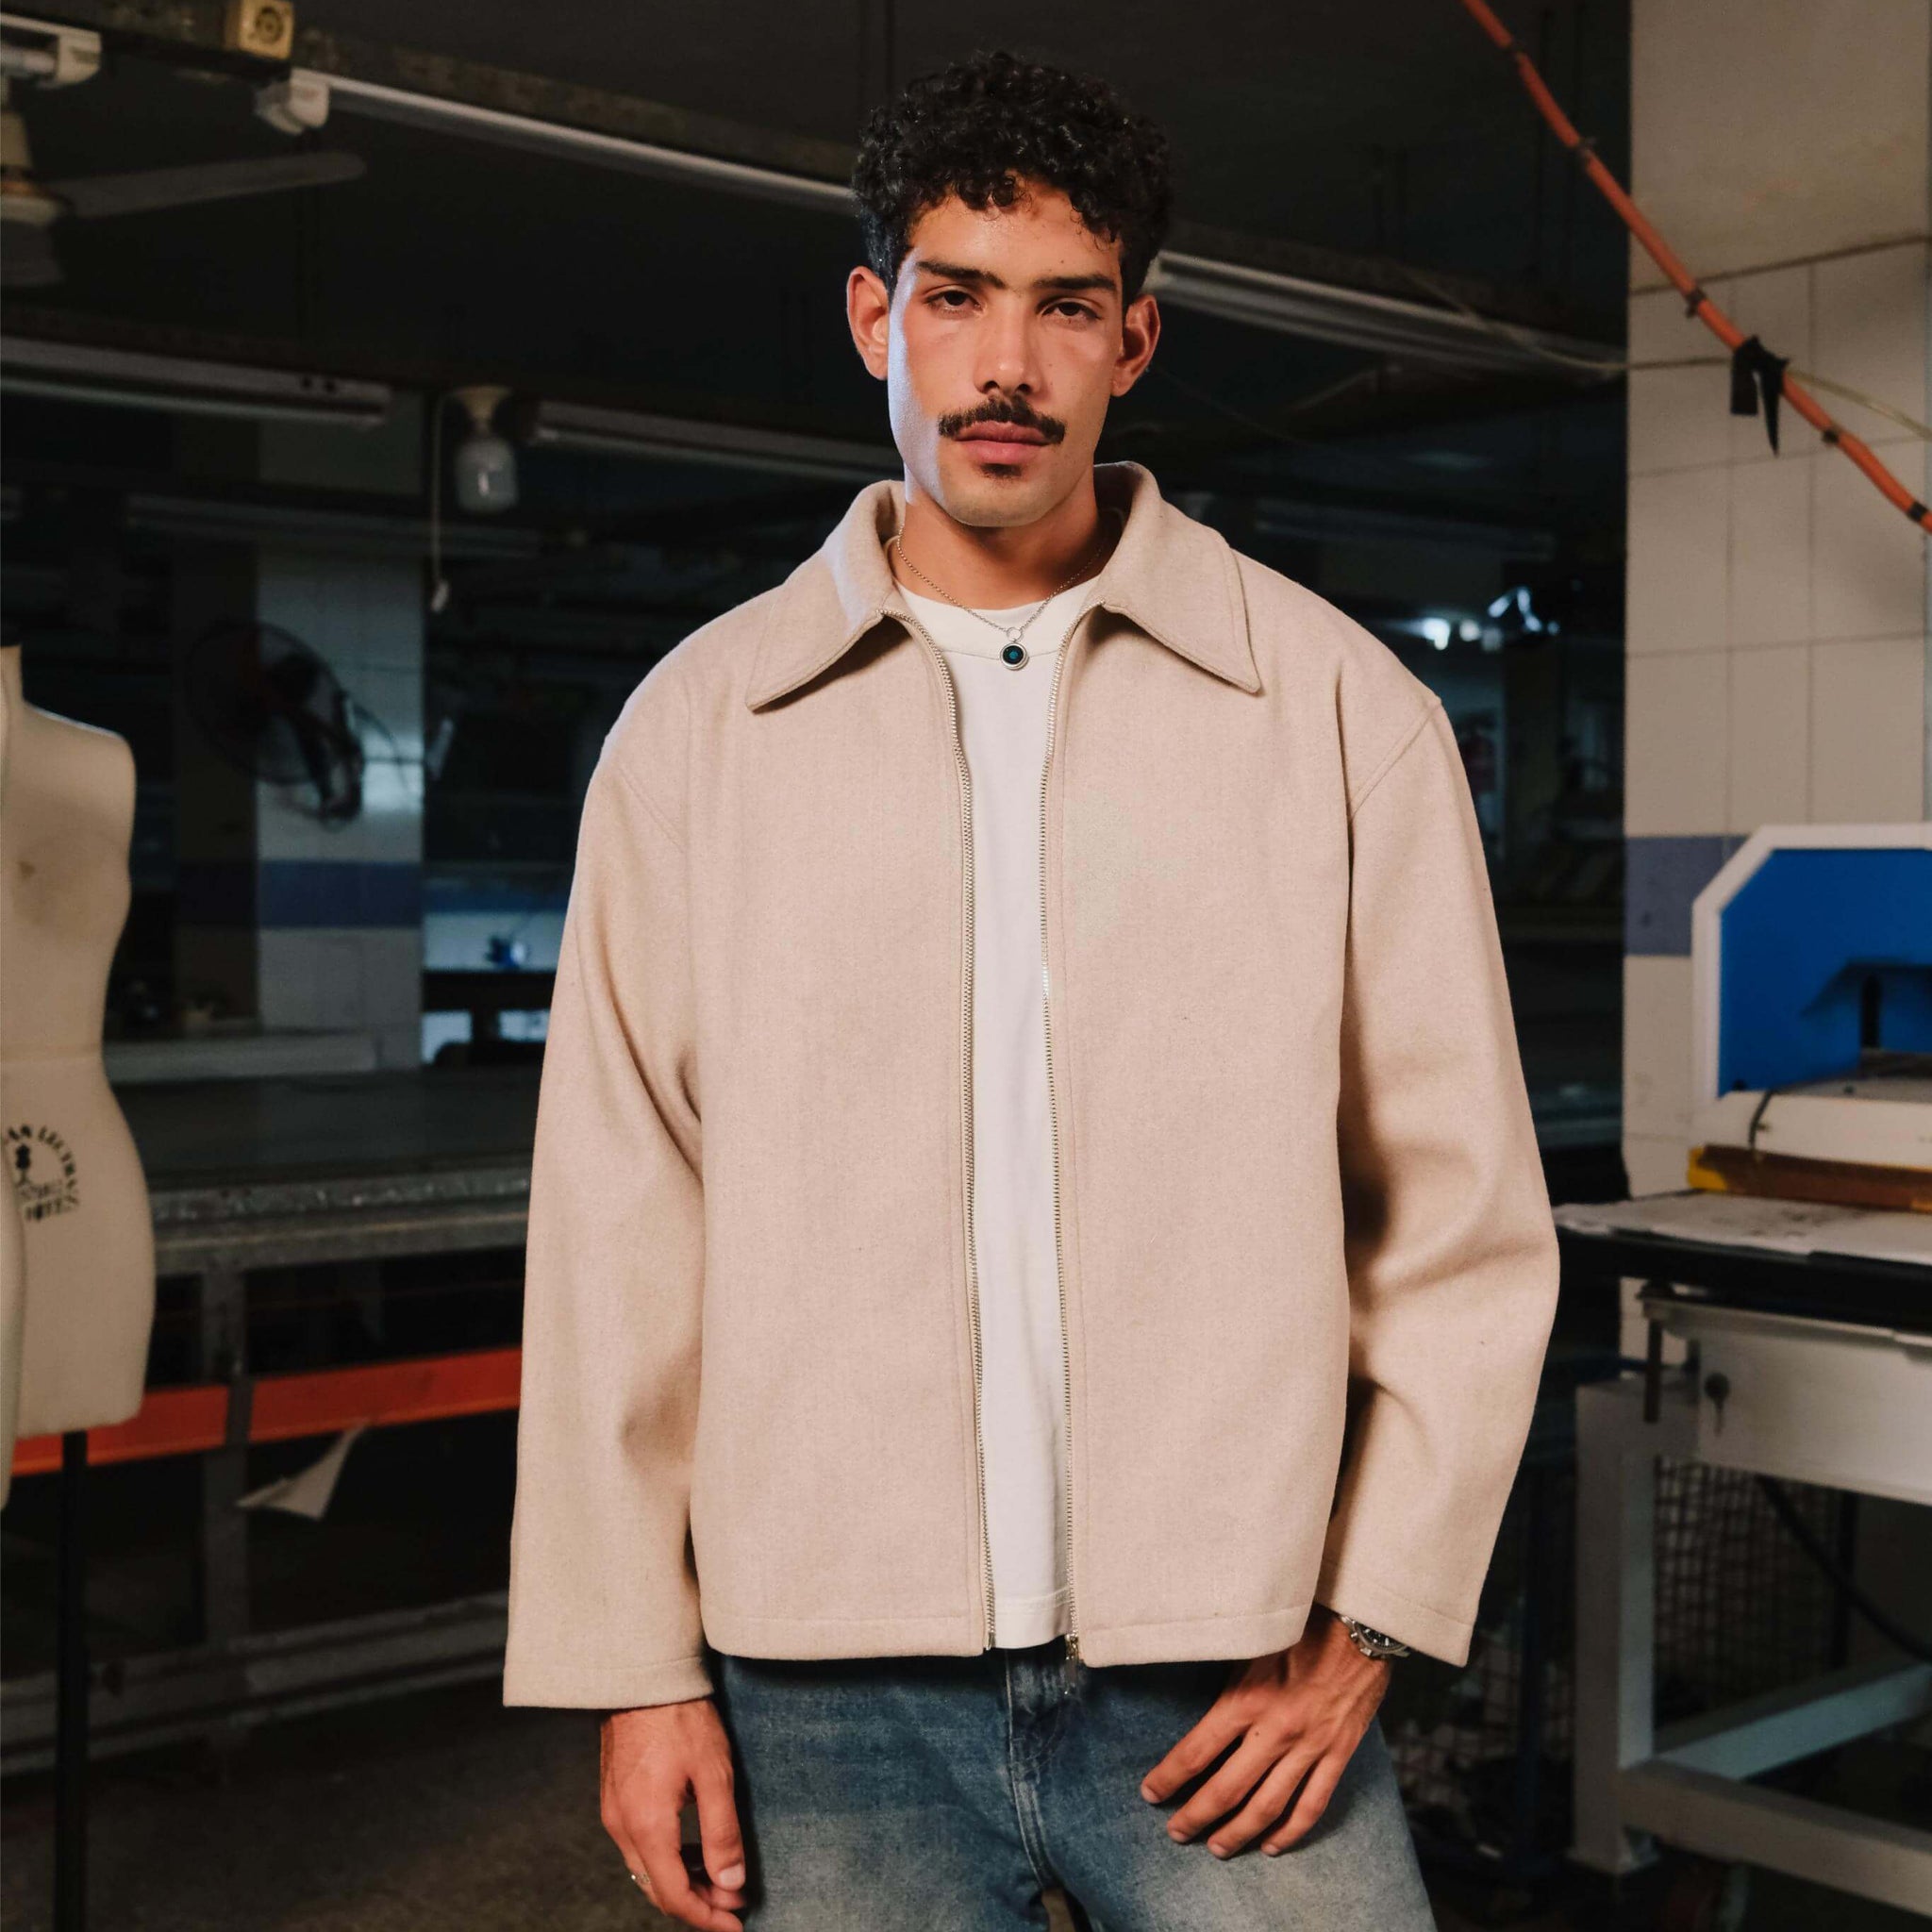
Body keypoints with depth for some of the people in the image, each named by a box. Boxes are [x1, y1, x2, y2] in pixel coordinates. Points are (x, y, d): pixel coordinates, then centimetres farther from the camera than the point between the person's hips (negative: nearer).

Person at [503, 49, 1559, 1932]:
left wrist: (1363, 1620, -4)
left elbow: (1466, 1221, 2)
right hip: (829, 1686, 1)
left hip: (1230, 1689, 0)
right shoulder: (699, 723, 5)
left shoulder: (1340, 706, 2)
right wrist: (633, 1668, 1)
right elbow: (617, 1232, 4)